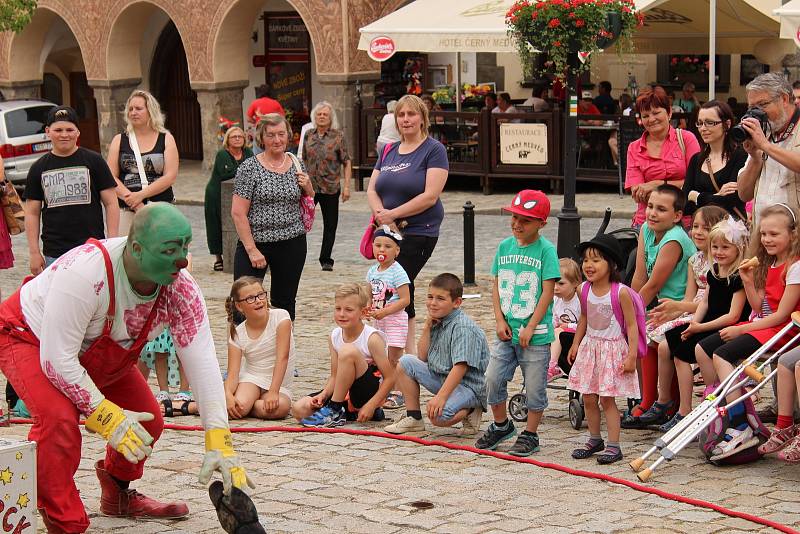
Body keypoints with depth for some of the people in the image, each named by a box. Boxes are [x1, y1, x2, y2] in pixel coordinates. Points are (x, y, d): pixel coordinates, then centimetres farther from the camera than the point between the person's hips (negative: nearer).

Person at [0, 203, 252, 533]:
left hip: (95, 352, 7)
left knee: (147, 422, 3)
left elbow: (202, 362, -25)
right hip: (28, 336, -7)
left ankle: (117, 497, 32)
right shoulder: (85, 273, -42)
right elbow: (57, 360, -37)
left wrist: (218, 441, -32)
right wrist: (106, 416, -36)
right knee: (59, 417, -31)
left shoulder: (181, 290, -23)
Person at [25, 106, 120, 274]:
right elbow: (32, 213, 11)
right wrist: (34, 253, 4)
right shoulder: (39, 168, 9)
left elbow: (111, 203, 3)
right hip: (54, 255, 2)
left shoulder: (94, 161, 3)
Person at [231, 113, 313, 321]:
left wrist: (308, 188, -3)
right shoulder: (250, 168, -6)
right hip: (254, 242, -4)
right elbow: (238, 213, -10)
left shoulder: (297, 166, 7)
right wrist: (252, 250, -15)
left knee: (284, 303, 13)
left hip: (292, 244, 4)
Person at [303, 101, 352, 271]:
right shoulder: (309, 136, 7)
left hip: (331, 187, -2)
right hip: (309, 185, 2)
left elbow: (346, 163, -2)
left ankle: (326, 260, 14)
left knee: (330, 225, 6)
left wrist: (346, 186, -8)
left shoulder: (338, 136, -2)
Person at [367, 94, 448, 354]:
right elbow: (372, 189, 11)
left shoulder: (434, 150, -5)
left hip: (419, 233, -7)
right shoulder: (389, 151, 15)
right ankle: (410, 354, 14)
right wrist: (381, 214, -10)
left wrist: (392, 214, -14)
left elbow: (430, 196, -14)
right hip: (388, 232, 7)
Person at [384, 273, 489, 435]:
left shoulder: (463, 327, -20)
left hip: (467, 384, -9)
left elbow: (461, 367, -28)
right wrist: (427, 326, -2)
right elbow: (422, 357, 9)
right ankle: (414, 418, 10)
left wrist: (441, 397, -34)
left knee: (437, 416, -33)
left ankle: (468, 412, 0)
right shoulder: (438, 322, 7)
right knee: (406, 362, 3)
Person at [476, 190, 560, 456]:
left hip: (536, 333, -5)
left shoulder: (546, 250, -8)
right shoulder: (504, 246, 7)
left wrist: (530, 328, -14)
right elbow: (497, 287, 11)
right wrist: (500, 320, -1)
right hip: (507, 331, 5)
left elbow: (548, 292, -11)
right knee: (493, 377, 4)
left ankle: (530, 435, 16)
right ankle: (501, 425, 25)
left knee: (534, 386, 2)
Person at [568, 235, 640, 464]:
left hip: (614, 349, -6)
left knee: (607, 399, -5)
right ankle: (594, 439, 26)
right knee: (588, 398, 10)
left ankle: (613, 445, 2)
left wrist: (631, 356, -16)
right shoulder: (584, 290, -1)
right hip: (590, 347, 6)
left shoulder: (621, 292, -18)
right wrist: (576, 344, 15)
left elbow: (631, 325, -13)